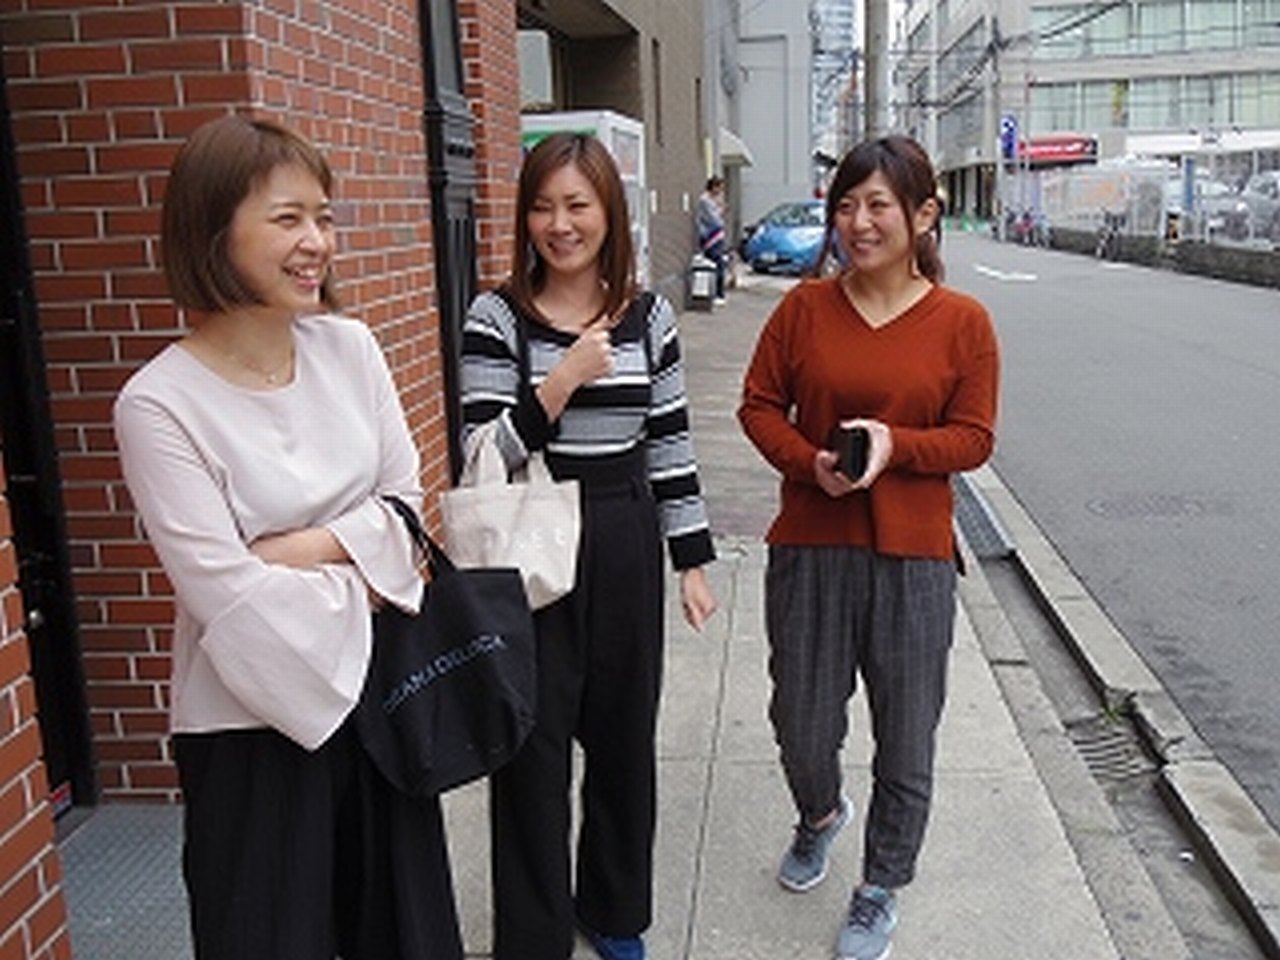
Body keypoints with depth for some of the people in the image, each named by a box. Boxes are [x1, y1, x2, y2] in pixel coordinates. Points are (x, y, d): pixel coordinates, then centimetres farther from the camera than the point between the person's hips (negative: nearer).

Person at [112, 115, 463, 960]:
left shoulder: (349, 347, -3)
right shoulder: (160, 404, -17)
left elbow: (405, 501, 1)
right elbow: (225, 591, -20)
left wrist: (307, 547, -15)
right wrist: (357, 582, -11)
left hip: (379, 686, 5)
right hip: (252, 720, -4)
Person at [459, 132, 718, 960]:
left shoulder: (649, 316, 3)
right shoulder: (497, 317, -6)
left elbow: (671, 447, 7)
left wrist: (693, 563, 6)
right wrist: (564, 379, -24)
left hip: (625, 549, 3)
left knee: (623, 736, 15)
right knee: (535, 748, 5)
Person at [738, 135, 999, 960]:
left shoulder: (963, 322, -4)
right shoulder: (805, 307, 0)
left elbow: (974, 437, -3)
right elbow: (759, 405, 3)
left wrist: (895, 443, -21)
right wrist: (810, 462, -15)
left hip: (913, 558, -1)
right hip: (810, 549, 1)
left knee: (906, 743, 9)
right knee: (802, 725, 12)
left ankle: (881, 892, 33)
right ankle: (821, 816, 48)